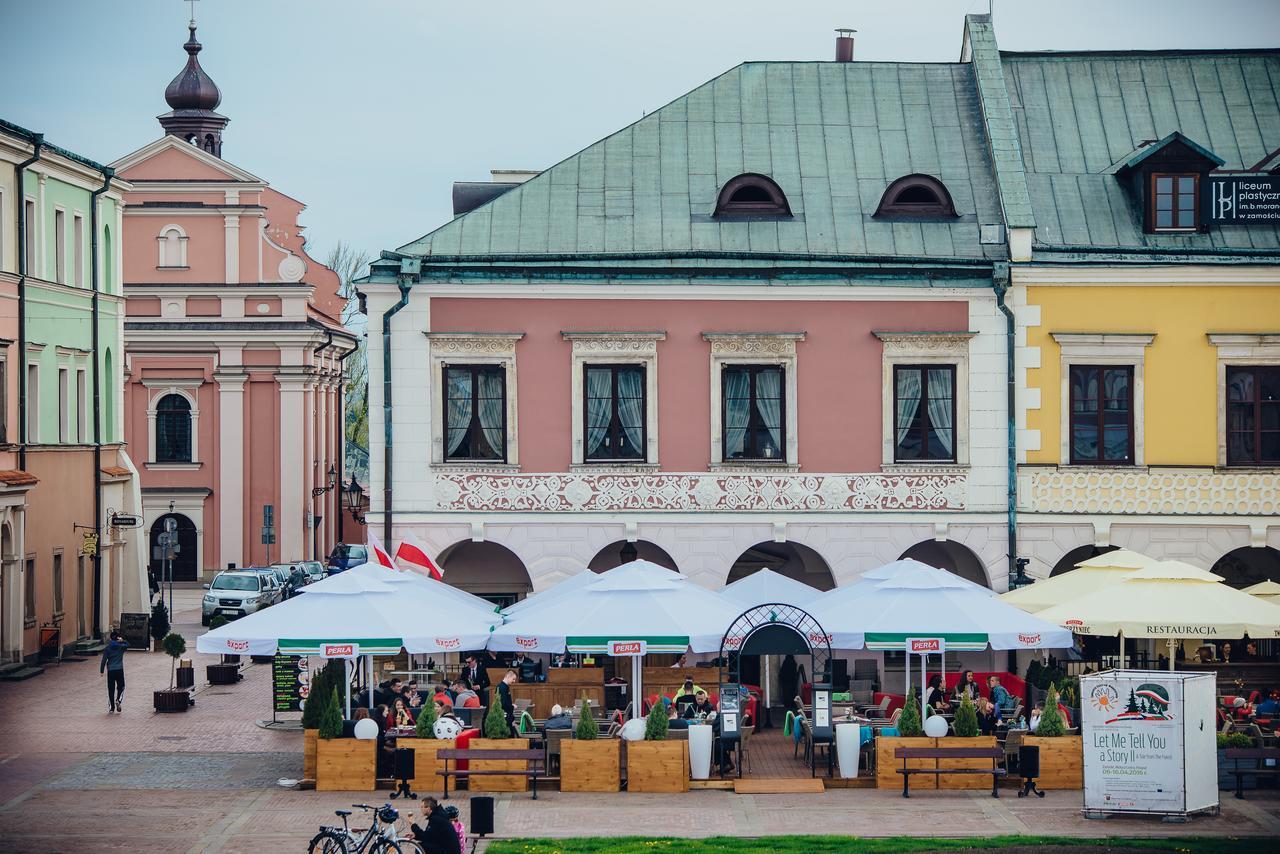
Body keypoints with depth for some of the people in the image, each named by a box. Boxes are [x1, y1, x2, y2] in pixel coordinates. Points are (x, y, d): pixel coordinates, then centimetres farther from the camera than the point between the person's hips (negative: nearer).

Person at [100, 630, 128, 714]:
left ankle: (111, 708, 6)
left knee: (111, 689, 6)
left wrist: (101, 671, 4)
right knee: (121, 687, 17)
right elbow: (127, 645, 23)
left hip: (110, 670, 0)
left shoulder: (107, 648, -1)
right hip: (119, 670, 0)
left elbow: (104, 660, -3)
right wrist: (122, 641, 11)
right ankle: (118, 700, -9)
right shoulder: (121, 646, -1)